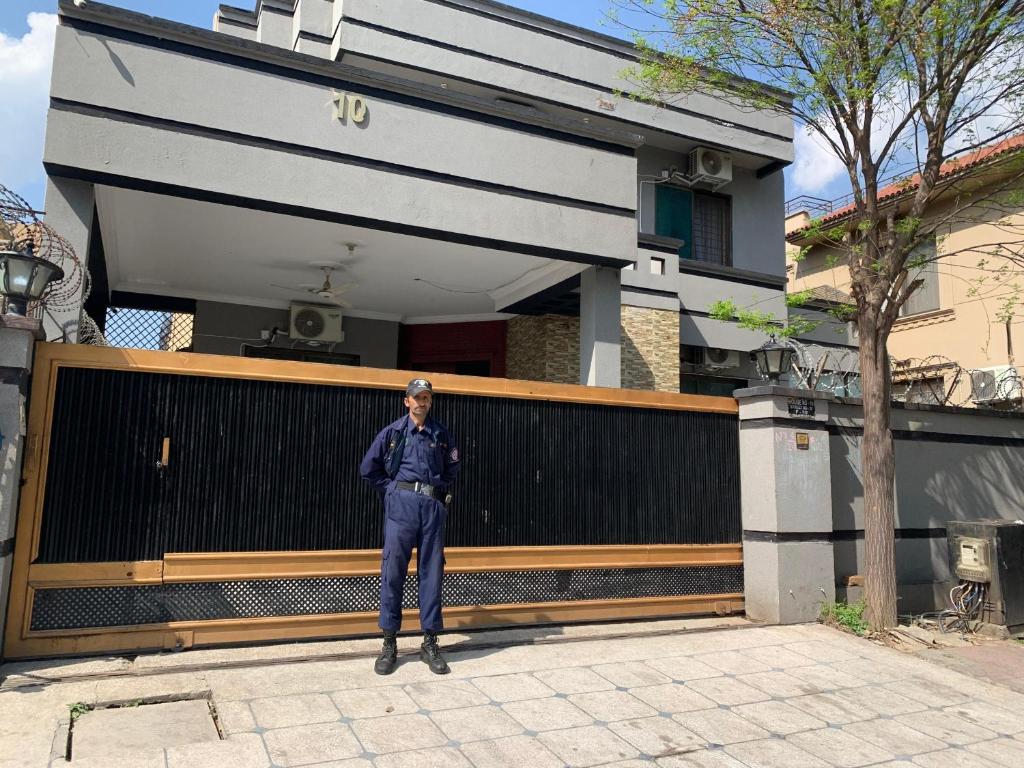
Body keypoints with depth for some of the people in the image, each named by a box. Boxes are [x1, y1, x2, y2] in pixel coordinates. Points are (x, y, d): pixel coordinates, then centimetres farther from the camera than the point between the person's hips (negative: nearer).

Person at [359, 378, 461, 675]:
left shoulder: (442, 435, 12)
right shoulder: (392, 432, 6)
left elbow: (453, 467, 26)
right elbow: (368, 468, 10)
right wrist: (391, 492, 7)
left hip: (433, 506, 2)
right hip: (401, 505, -2)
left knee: (431, 573, 4)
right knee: (392, 572, -2)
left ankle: (430, 643, 13)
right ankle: (389, 644, 9)